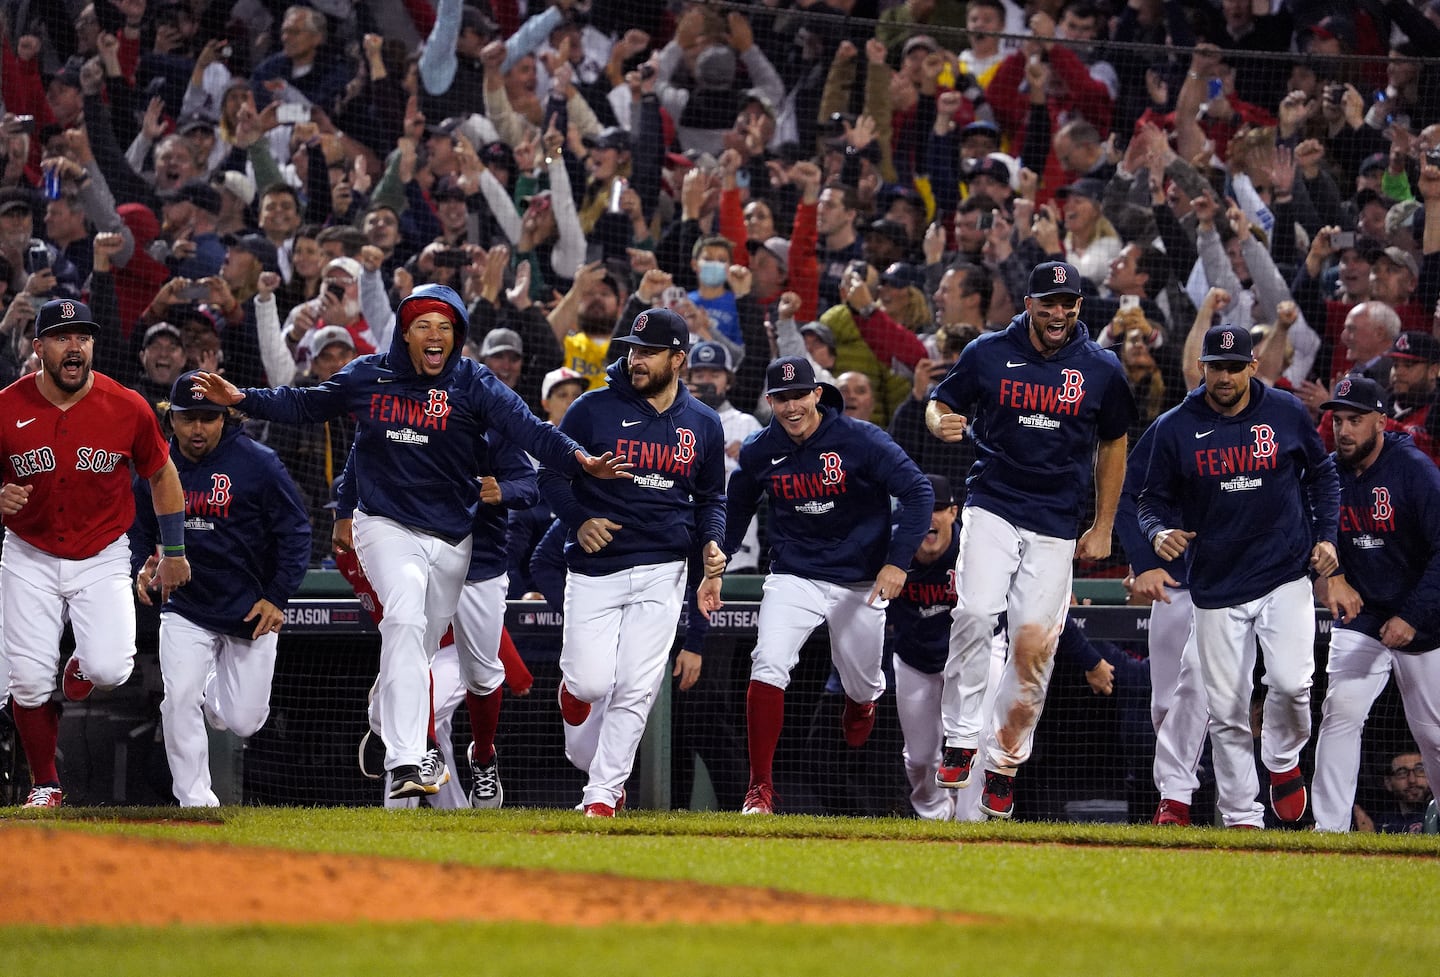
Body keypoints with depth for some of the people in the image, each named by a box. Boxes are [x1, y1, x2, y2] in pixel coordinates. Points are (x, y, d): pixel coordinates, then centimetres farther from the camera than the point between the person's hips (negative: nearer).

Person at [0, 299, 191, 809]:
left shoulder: (128, 408, -10)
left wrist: (174, 551, 9)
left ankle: (83, 666, 19)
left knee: (109, 669, -20)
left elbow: (162, 474, 6)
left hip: (103, 557, 0)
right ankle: (45, 785, 16)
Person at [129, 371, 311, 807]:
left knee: (244, 721, 1)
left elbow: (295, 531, -6)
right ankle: (194, 801, -6)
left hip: (251, 610, -2)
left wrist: (277, 598, -12)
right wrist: (142, 569, -8)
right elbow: (140, 531, 15)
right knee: (179, 700, -18)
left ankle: (214, 692, 37)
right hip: (185, 610, 2)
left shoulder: (258, 464, -10)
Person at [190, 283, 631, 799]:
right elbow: (305, 405, 16)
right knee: (405, 621, -25)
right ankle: (404, 764, -35)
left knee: (420, 652, 10)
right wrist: (241, 398, 4)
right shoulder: (367, 377, 1)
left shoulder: (472, 384, -4)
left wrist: (580, 461, -33)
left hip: (452, 538, 2)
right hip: (387, 525, -2)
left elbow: (525, 427, -16)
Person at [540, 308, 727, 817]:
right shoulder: (594, 409, -2)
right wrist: (579, 520, -14)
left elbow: (711, 497, 19)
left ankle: (602, 794, 4)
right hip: (594, 568, -2)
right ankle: (572, 684, 27)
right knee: (593, 682, -10)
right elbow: (551, 473, 3)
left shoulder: (703, 424, 8)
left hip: (662, 570, 2)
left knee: (635, 689, -5)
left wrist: (711, 543, 0)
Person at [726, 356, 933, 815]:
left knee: (862, 687, 12)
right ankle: (760, 788, -16)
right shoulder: (759, 453, -4)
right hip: (793, 578, 1)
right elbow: (736, 510, 15)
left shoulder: (861, 441, -15)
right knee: (768, 666, -22)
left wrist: (897, 561, -22)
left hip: (860, 583, -1)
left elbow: (918, 493, -14)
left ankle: (858, 707, 54)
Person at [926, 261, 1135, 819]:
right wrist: (942, 424, -15)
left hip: (1056, 526, 1)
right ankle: (960, 740, -12)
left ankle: (1005, 765, 13)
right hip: (992, 506, -1)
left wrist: (1103, 528, 13)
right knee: (976, 614, -23)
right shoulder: (989, 354, 0)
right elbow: (939, 405, 11)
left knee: (1033, 646, -3)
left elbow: (1112, 445, 15)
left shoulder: (1102, 370, 3)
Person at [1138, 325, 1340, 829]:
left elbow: (1321, 473, 14)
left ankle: (1283, 761, 12)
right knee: (1226, 711, 1)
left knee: (1290, 683, -19)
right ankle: (1241, 817, 13)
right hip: (1217, 588, 1)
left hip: (1285, 575, -1)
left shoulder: (1287, 412, 0)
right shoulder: (1175, 428, -2)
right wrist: (1160, 532, -17)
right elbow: (1153, 499, 5)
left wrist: (1326, 536, 3)